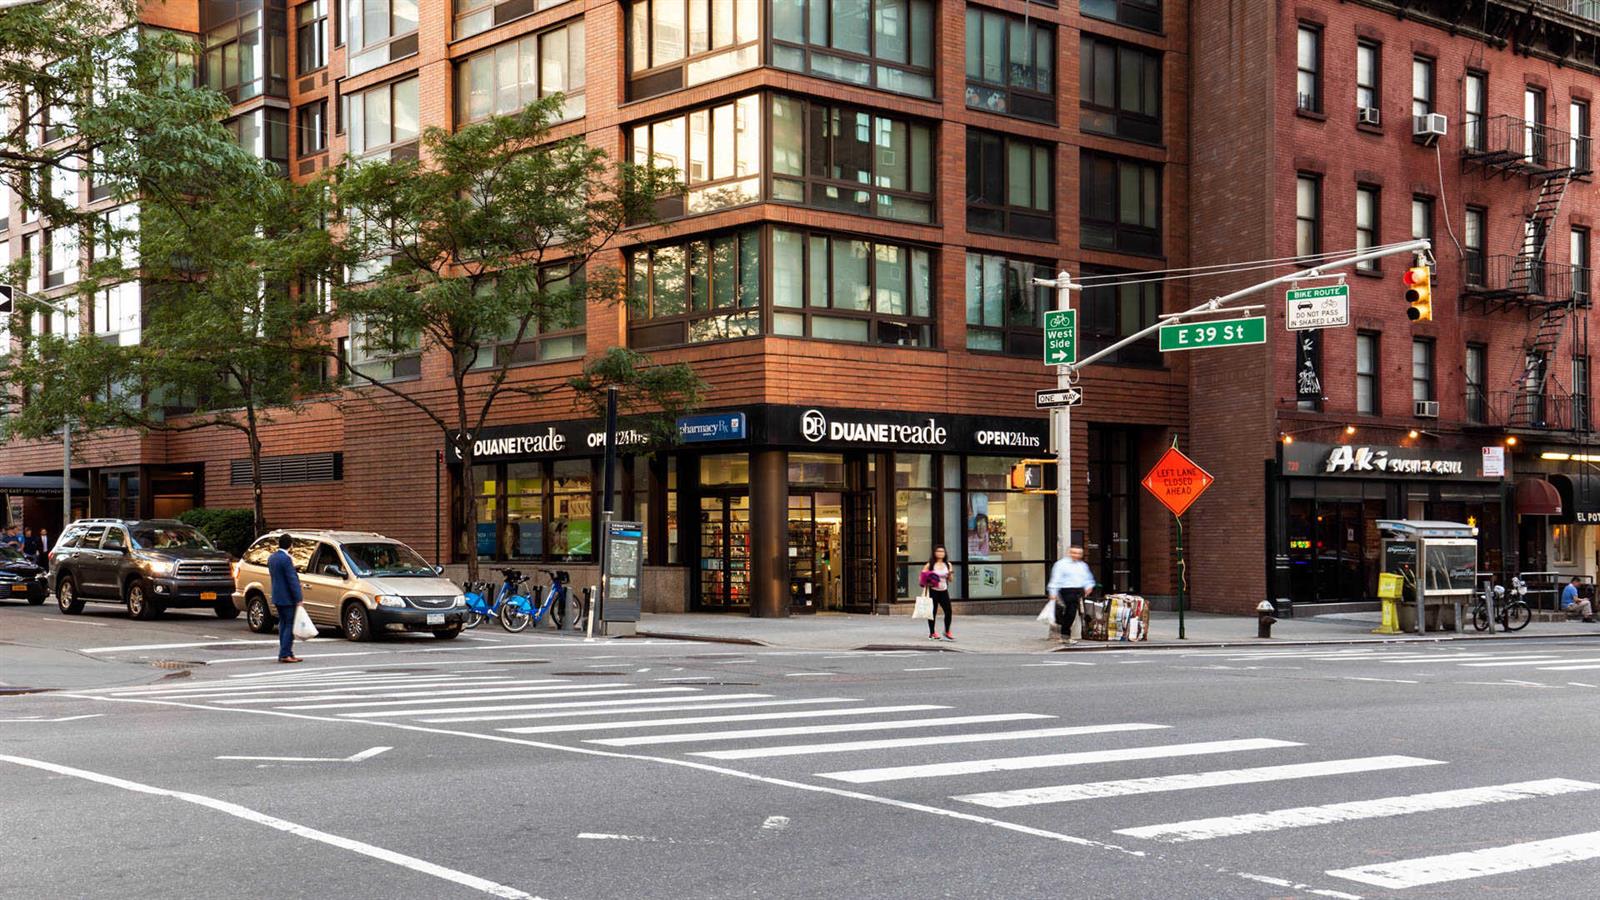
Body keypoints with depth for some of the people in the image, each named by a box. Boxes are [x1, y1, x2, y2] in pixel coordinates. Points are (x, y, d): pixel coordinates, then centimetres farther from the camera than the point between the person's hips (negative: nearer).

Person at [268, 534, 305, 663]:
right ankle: (285, 654, -8)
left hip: (277, 597, 9)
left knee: (283, 624, 14)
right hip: (287, 598, -9)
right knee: (290, 625, -5)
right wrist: (298, 599, -17)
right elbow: (292, 580, -20)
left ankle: (286, 653, 17)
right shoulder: (286, 559, -19)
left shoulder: (271, 558, 9)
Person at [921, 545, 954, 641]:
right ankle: (932, 633, 13)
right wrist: (926, 582, -17)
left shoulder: (948, 565, 8)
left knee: (948, 611, -4)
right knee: (933, 612, 1)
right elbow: (922, 577, 1)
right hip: (933, 591, -3)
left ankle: (947, 632, 10)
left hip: (944, 591, 3)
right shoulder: (930, 565, -2)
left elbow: (950, 579, 9)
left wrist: (950, 575, -11)